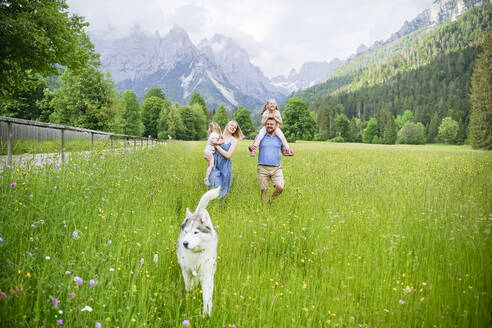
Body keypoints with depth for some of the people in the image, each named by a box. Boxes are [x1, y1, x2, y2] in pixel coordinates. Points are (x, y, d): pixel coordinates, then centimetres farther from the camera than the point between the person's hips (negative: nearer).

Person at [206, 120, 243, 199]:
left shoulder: (234, 141, 2)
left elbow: (228, 155, -10)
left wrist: (217, 146, -9)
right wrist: (207, 155, 1)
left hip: (224, 167, -1)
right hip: (214, 165, 1)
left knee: (222, 189, 1)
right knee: (214, 187, -10)